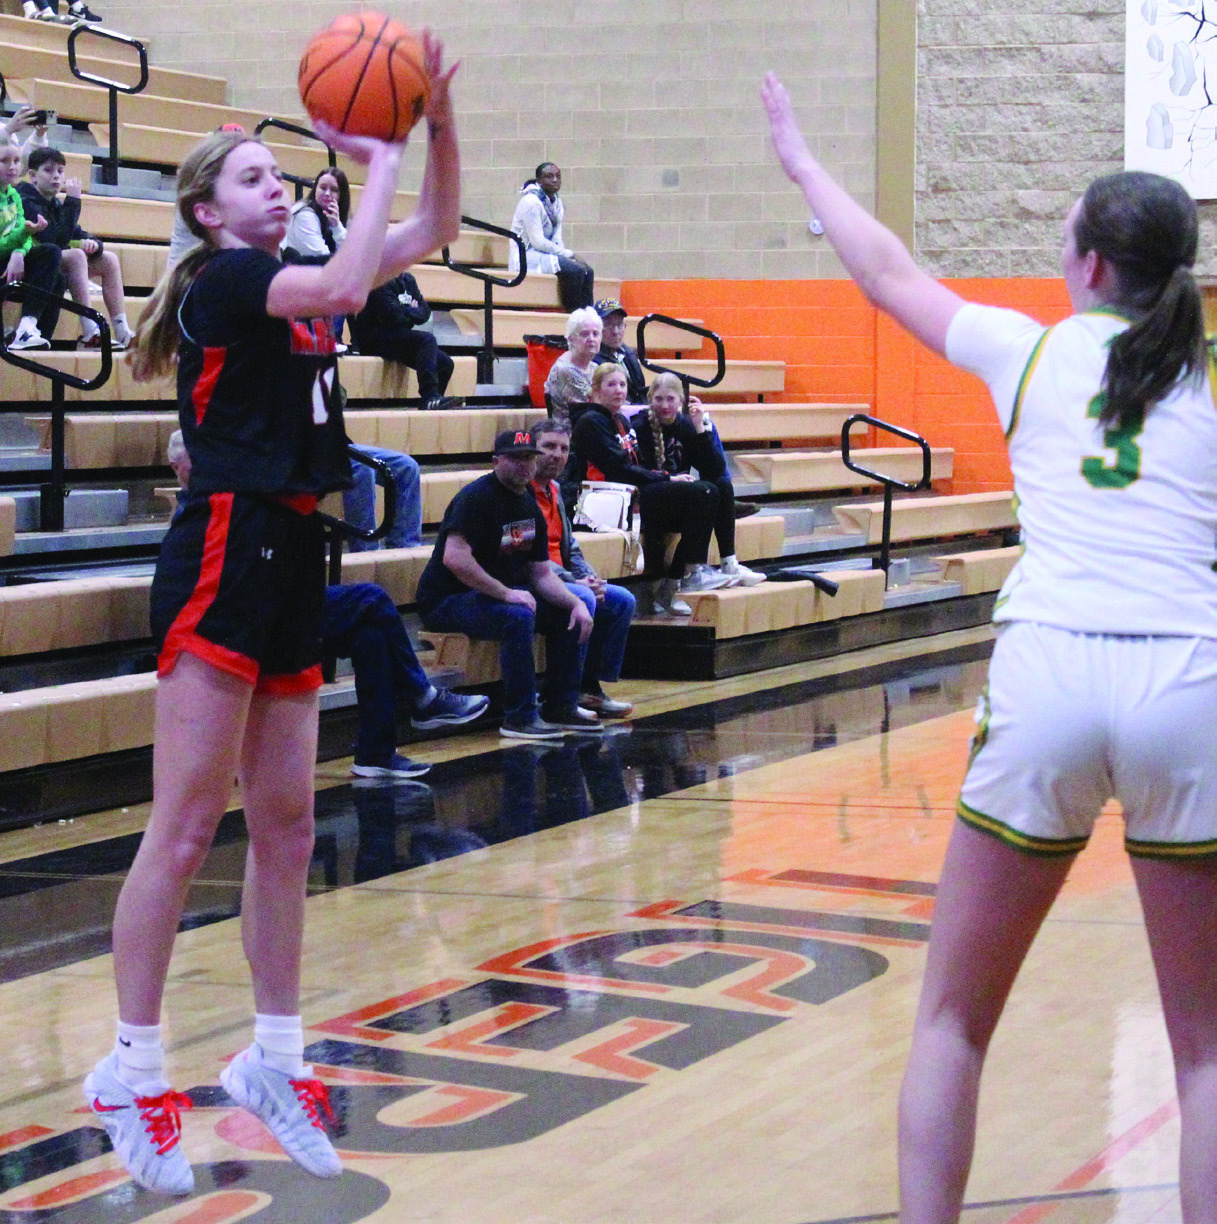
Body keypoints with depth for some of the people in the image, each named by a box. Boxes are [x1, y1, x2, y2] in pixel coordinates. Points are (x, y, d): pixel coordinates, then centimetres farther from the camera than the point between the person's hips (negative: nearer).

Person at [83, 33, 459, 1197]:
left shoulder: (289, 283, 16)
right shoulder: (223, 280, -8)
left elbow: (434, 231, 15)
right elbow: (342, 286, -25)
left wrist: (437, 122, 1)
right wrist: (379, 162, -15)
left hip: (288, 559, 9)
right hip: (222, 554, -9)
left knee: (285, 826, 10)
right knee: (185, 825, -8)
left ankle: (273, 1059, 18)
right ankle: (132, 1069, -2)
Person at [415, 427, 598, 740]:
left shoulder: (530, 506, 10)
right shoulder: (477, 497, -18)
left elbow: (541, 573, 12)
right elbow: (455, 559, -31)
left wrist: (576, 603, -5)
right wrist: (506, 593, -27)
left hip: (501, 593, 9)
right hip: (446, 600, -9)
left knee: (569, 615, 2)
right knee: (518, 616, -34)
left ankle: (561, 707, 9)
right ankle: (520, 718, -26)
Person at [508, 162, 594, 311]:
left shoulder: (556, 203, 13)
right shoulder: (531, 202, -16)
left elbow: (557, 238, 10)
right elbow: (537, 241, -20)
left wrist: (566, 254, -11)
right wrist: (565, 253, -15)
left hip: (545, 254, 9)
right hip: (526, 257, -9)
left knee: (588, 271, -5)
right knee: (575, 270, -25)